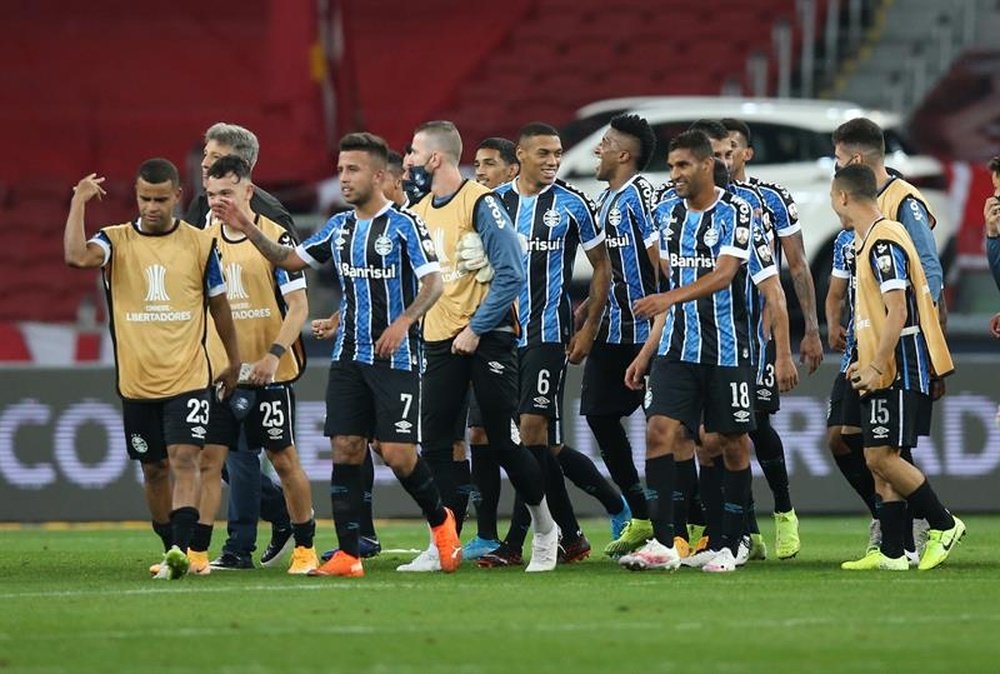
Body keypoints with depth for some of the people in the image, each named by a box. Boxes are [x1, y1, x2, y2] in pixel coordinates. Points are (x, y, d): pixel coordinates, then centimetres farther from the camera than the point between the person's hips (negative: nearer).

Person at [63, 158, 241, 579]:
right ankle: (172, 551, 25)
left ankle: (181, 549, -25)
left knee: (184, 458, -16)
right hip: (137, 381, 2)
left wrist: (233, 362, 16)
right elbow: (77, 257, -22)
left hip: (188, 376, -2)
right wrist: (79, 202, -17)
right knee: (154, 468, 11)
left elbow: (218, 304, 12)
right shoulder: (116, 241, 0)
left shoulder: (200, 244, 1)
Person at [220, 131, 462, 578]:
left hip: (396, 357, -6)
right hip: (349, 357, 6)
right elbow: (289, 259, 18)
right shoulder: (339, 228, 11)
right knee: (345, 450, -2)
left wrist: (404, 322, -27)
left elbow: (434, 283, -13)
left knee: (398, 454, -9)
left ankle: (440, 521, 18)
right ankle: (348, 556, -1)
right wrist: (249, 231, 5)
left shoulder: (404, 226, -8)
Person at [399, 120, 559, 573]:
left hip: (487, 336, -6)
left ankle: (545, 529, 17)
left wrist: (476, 329, -17)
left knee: (503, 442, -2)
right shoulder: (418, 212, 10)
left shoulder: (481, 203, -11)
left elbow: (510, 275, -16)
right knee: (436, 445, -1)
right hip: (440, 340, 6)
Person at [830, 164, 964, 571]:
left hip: (899, 369, -10)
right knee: (879, 460, 7)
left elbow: (898, 312, -21)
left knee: (881, 457, -11)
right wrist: (864, 362, 20)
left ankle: (944, 526, 0)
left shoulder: (884, 242, -15)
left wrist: (876, 367, -20)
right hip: (882, 372, 10)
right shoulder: (869, 240, 17)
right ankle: (890, 553, 7)